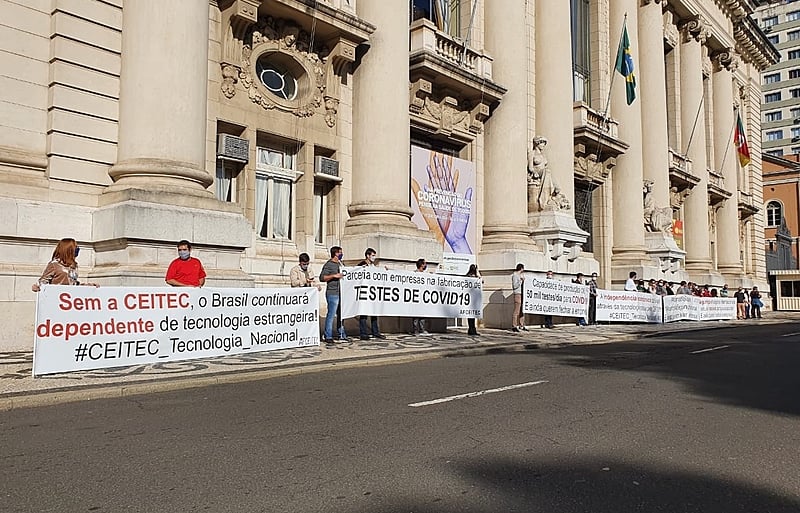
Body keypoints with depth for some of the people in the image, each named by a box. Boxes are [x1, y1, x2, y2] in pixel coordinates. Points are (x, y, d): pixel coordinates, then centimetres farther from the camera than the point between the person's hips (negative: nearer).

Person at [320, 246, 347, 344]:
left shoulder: (340, 264, 18)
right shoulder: (328, 265, -7)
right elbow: (322, 278, -14)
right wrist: (334, 276, -19)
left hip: (341, 293, 8)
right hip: (332, 293, -8)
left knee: (341, 314, 12)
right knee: (331, 314, -6)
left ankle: (342, 335, 20)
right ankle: (328, 336, 0)